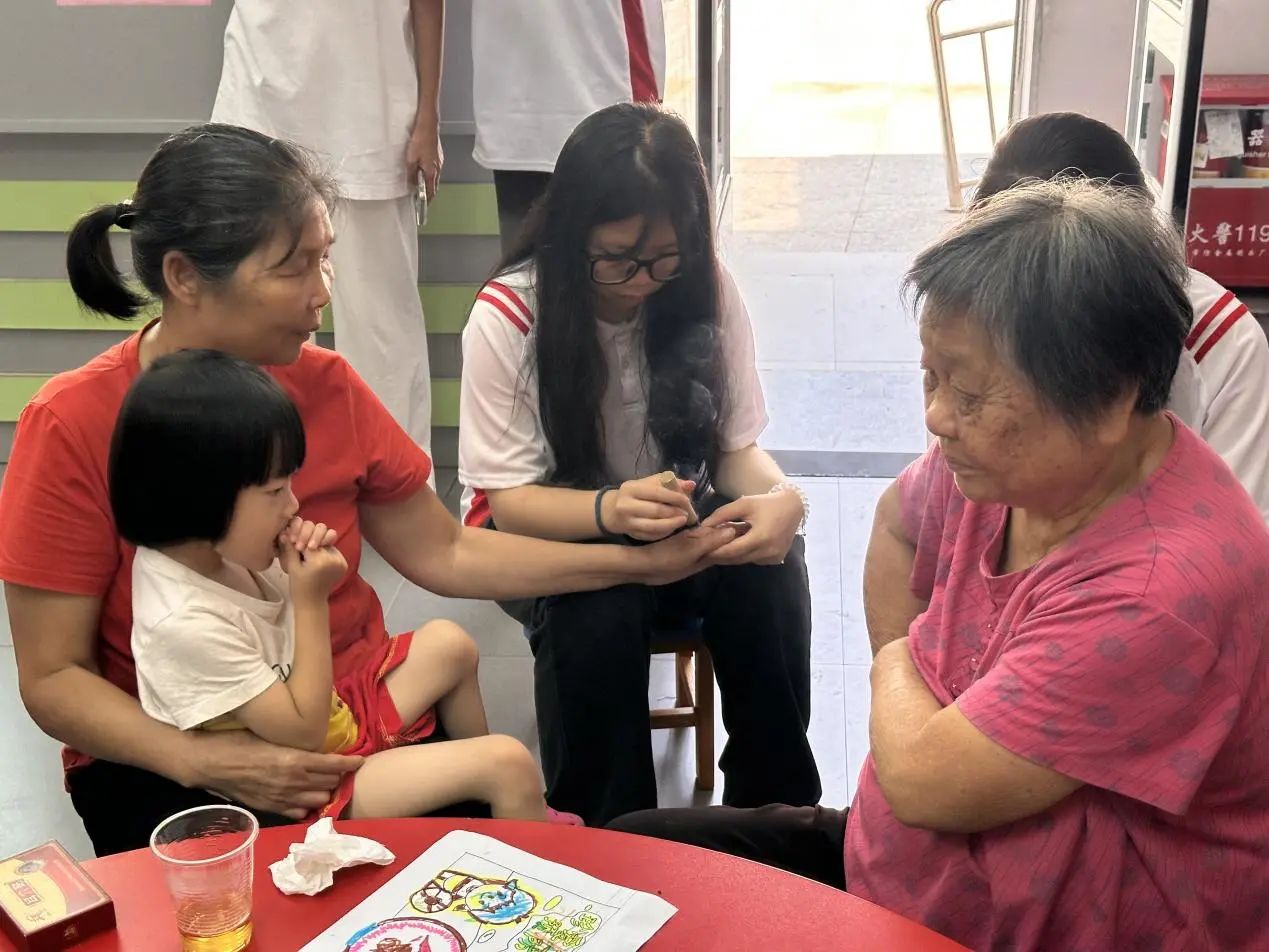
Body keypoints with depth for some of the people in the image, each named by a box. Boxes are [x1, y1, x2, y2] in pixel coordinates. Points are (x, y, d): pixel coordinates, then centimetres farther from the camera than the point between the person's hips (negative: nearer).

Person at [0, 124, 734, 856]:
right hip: (170, 762, -4)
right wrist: (206, 762, -27)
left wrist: (638, 563, 1)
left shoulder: (328, 385, -3)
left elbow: (444, 553, 6)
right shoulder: (74, 426, -14)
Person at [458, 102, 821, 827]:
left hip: (680, 522, 3)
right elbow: (509, 499, -17)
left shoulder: (707, 288, -11)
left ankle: (776, 811, -7)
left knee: (768, 573, -29)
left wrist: (780, 497, -31)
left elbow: (738, 447, -5)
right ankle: (603, 838, -11)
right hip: (547, 531, -2)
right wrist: (611, 510, -39)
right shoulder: (508, 315, -19)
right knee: (599, 611, -35)